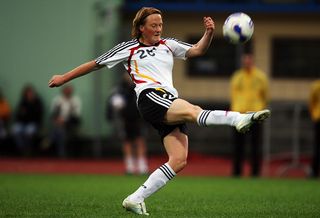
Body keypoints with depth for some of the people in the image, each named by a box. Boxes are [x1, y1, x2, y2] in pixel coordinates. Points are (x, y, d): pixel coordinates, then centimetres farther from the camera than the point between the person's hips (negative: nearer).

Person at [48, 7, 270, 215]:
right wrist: (64, 78, 21)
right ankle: (240, 119, -62)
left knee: (179, 160, -9)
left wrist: (209, 33, -5)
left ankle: (136, 199, -4)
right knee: (194, 110, -34)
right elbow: (96, 64, 19)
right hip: (151, 97, -7)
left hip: (171, 103, 7)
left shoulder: (167, 45, 25)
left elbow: (197, 50, 15)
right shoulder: (129, 48, 13)